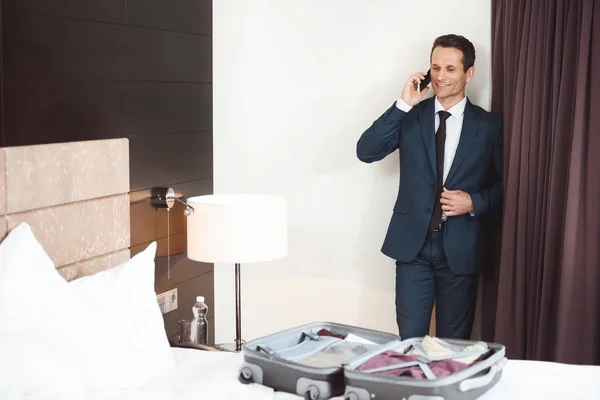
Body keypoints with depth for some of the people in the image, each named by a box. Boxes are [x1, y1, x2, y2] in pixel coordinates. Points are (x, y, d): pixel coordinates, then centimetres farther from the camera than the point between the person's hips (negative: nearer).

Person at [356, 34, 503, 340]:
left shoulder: (488, 125, 1)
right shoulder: (410, 116, 3)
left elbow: (503, 185, 7)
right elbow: (366, 152, -9)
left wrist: (475, 202, -12)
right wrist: (402, 105, -15)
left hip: (460, 248, 0)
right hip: (413, 244, 0)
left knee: (453, 343, 11)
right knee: (409, 340, 2)